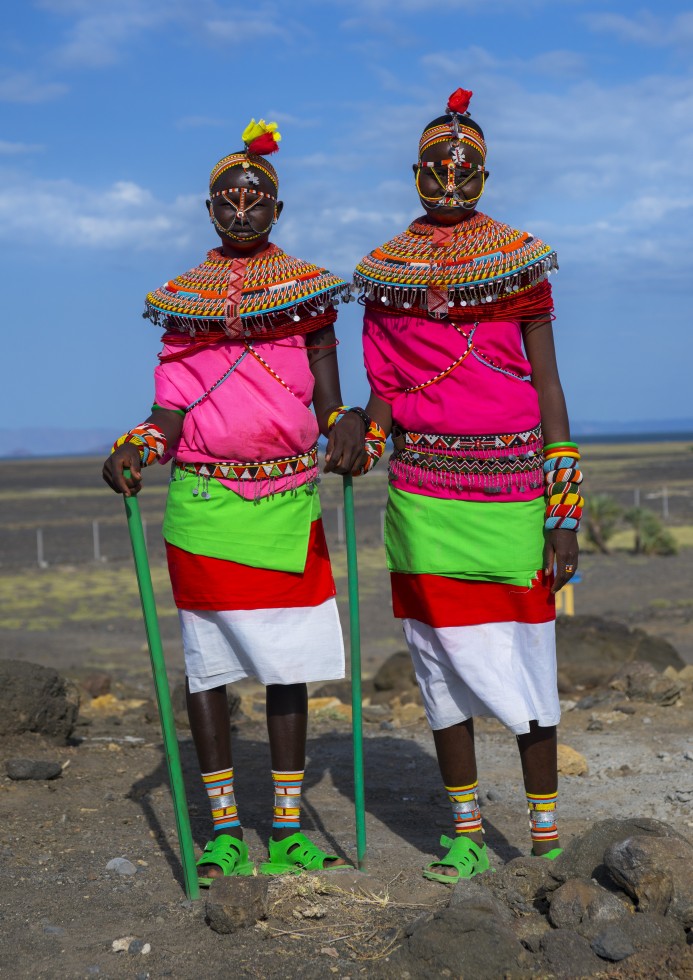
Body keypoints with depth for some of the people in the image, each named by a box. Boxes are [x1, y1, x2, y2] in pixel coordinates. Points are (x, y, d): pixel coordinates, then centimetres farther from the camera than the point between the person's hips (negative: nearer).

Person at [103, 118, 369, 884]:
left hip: (289, 501, 0)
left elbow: (327, 400, 4)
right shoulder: (183, 297, 9)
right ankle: (223, 829, 10)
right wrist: (135, 449, -17)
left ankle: (288, 829, 9)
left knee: (289, 658, 2)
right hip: (204, 503, 0)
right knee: (208, 657, 2)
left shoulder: (309, 288, 9)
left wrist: (348, 427, -18)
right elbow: (170, 414, 2)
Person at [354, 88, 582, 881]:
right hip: (424, 495, 2)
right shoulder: (386, 269, 9)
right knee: (443, 663, 5)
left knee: (523, 658, 1)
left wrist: (565, 510, -4)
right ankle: (465, 834, 16)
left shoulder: (520, 259, 5)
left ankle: (546, 830, 12)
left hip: (512, 489, -1)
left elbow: (547, 384, 2)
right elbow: (382, 393, 10)